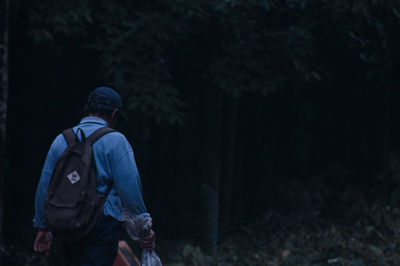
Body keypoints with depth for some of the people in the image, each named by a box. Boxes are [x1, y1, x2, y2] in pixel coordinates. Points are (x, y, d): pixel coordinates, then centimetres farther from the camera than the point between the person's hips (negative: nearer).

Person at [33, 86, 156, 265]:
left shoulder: (61, 140, 10)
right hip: (103, 223, -6)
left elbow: (44, 186, 12)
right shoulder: (115, 140, -6)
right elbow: (130, 188, -10)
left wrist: (42, 227, 19)